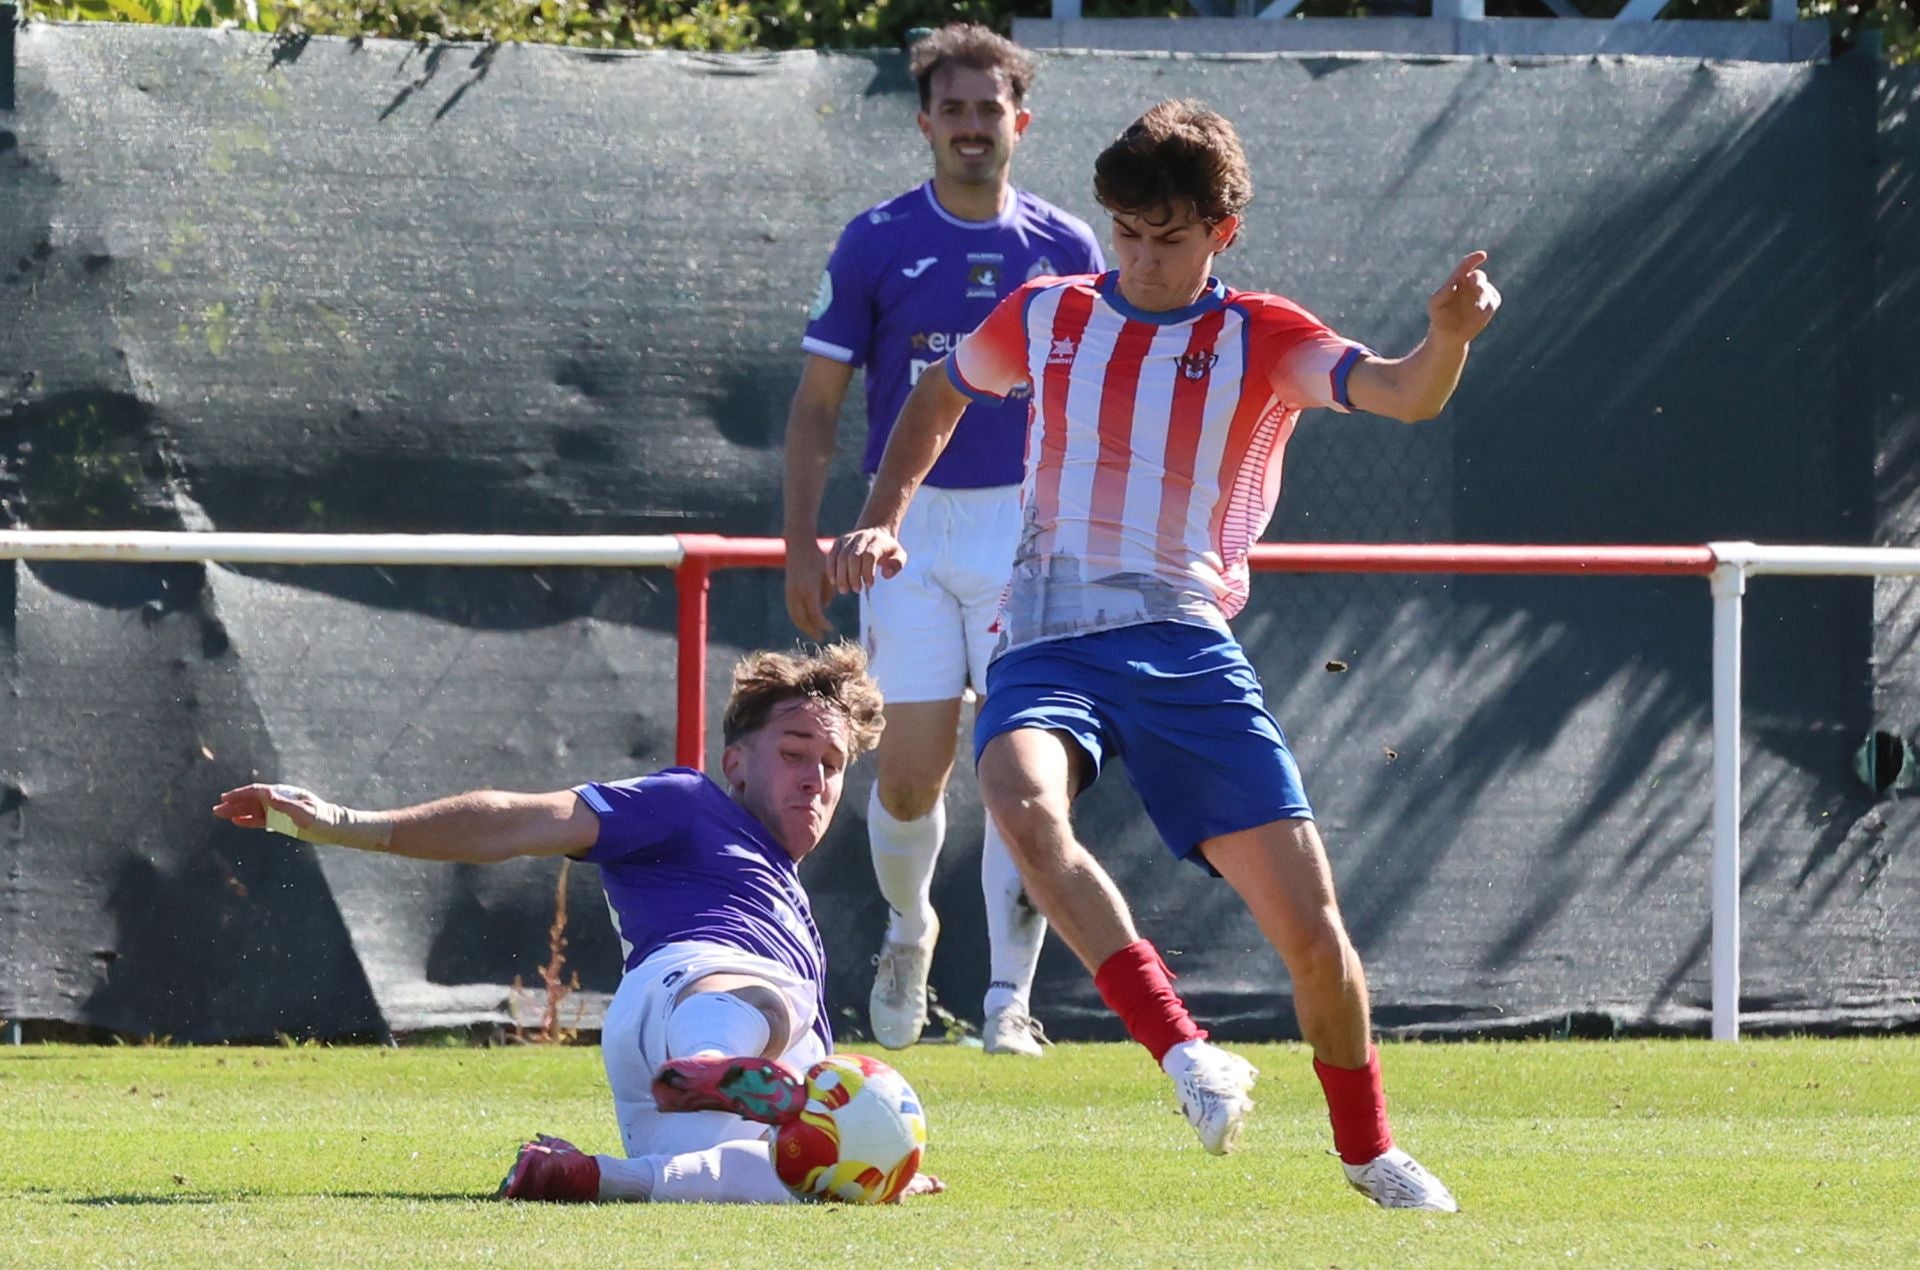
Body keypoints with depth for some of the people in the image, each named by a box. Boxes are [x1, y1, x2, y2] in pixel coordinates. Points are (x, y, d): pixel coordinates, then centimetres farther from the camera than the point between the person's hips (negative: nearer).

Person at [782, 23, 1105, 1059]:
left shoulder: (1066, 251, 5)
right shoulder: (876, 243, 2)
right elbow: (818, 402, 5)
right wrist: (802, 544, -2)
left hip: (1031, 534, 0)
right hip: (909, 533, 0)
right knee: (910, 771, -2)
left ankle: (1009, 1001, -2)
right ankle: (908, 928, 28)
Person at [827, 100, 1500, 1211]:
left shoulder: (1261, 340, 3)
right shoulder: (1047, 318, 11)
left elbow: (1404, 395, -14)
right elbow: (940, 395, 31)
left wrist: (1450, 336, -37)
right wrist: (883, 523, 18)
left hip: (1187, 649, -1)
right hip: (1048, 648, 1)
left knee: (1310, 923, -7)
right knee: (1023, 801, -35)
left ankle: (1368, 1148, 18)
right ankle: (1184, 1053, -38)